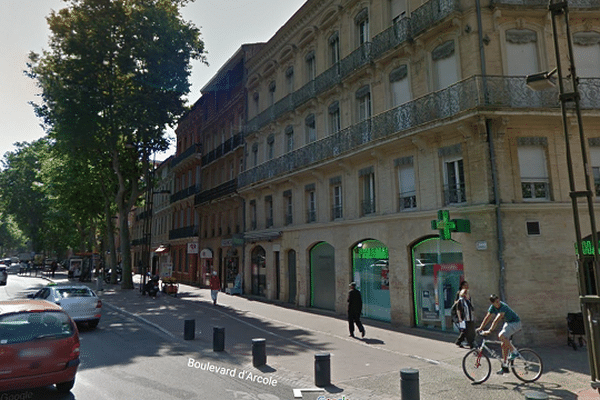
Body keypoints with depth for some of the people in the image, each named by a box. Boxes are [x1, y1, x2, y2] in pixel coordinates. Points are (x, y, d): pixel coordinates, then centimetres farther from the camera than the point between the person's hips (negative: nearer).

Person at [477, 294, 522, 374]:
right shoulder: (493, 307, -5)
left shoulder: (503, 307, -30)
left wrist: (489, 331, -41)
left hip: (515, 323, -8)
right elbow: (487, 318, 1)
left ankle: (514, 352, -10)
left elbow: (497, 320, -37)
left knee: (501, 336, -29)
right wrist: (480, 328, -6)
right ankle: (504, 367, 13)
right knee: (504, 345, 5)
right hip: (507, 323, 8)